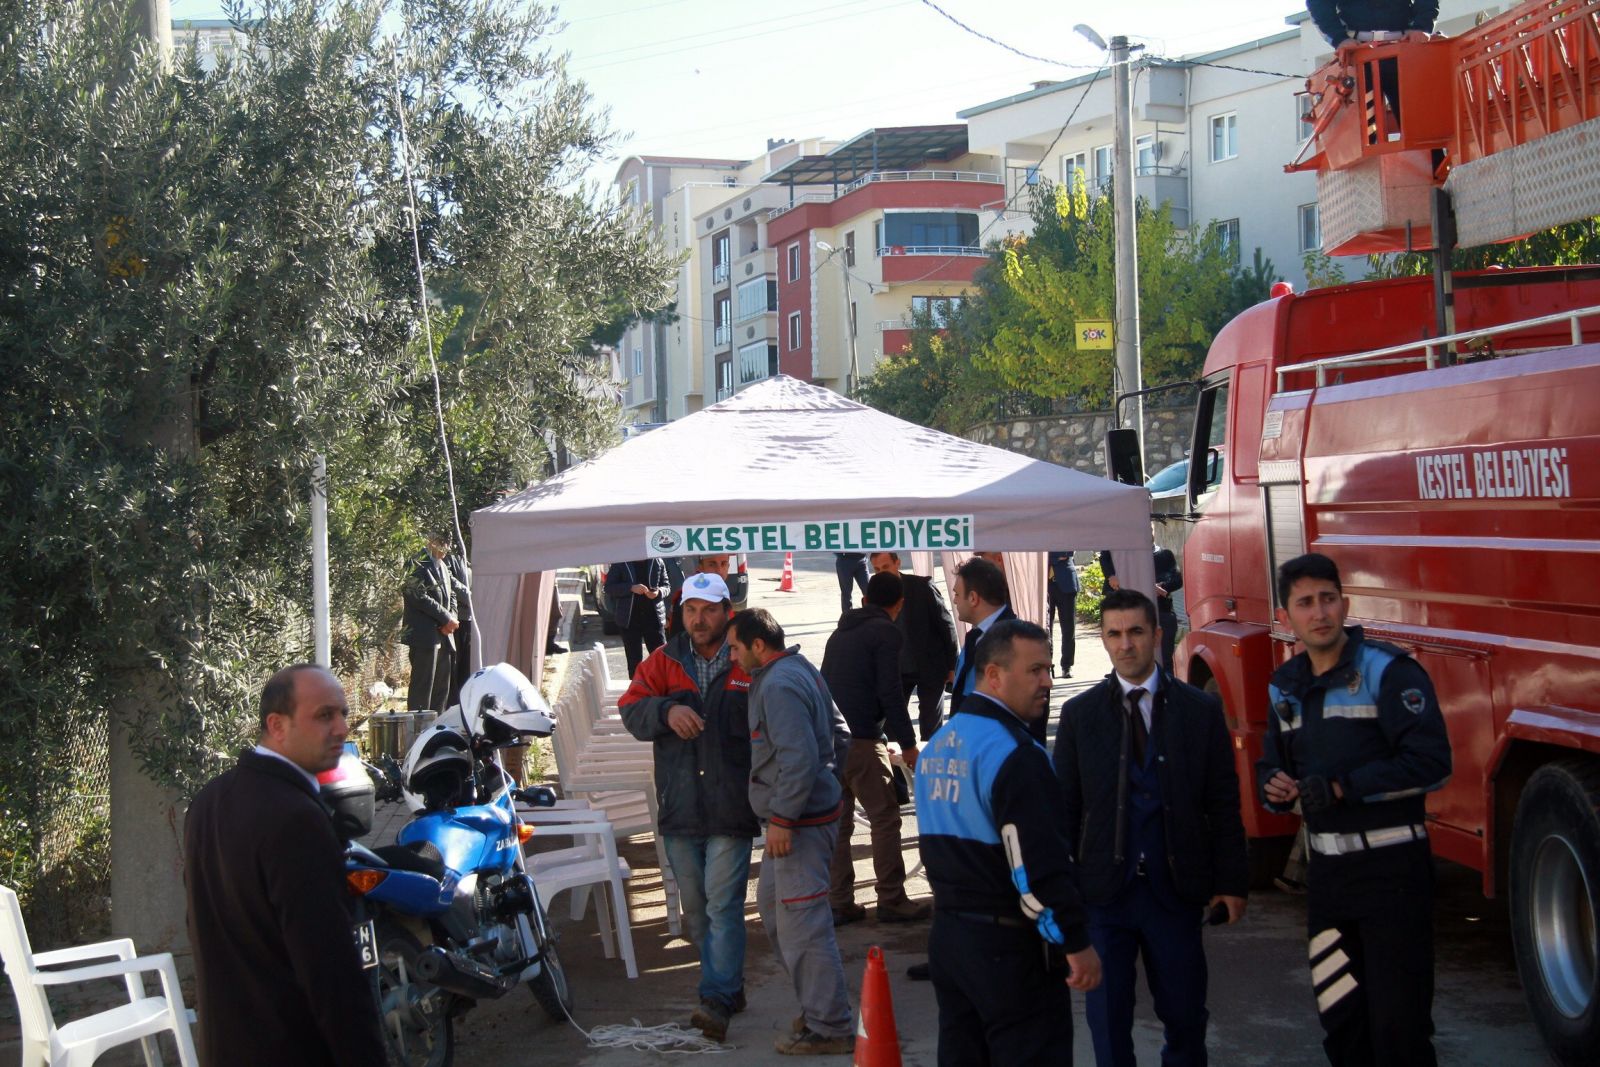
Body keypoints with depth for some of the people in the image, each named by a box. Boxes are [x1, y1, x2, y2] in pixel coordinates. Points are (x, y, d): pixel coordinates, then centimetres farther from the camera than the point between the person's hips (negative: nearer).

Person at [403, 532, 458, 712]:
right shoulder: (419, 566, -10)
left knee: (442, 689, 10)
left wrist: (451, 619, 3)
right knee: (423, 685, -7)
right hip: (425, 635, -9)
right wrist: (446, 618, -14)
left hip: (444, 635, 9)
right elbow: (420, 598, -17)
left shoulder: (443, 567, 20)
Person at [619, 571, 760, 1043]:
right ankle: (729, 987, 27)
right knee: (695, 909, 13)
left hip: (731, 809, -5)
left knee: (723, 905, -9)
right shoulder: (664, 662, 10)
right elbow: (631, 709, -1)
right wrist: (667, 710, -18)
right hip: (679, 809, 5)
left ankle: (717, 1000, -9)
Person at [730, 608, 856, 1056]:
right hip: (810, 811, 11)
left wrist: (782, 818, -22)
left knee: (801, 923, -6)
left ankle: (829, 1028, 0)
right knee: (771, 905, 20)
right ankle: (818, 1004, 27)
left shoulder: (779, 686, -18)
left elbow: (798, 758, -26)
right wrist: (827, 777, 23)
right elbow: (839, 733, 21)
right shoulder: (801, 671, 14)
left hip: (800, 820, -11)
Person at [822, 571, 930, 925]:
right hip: (862, 740, -8)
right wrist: (908, 744, -6)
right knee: (885, 817, 1)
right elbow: (890, 693, -12)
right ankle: (891, 901, 2)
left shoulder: (841, 632, 20)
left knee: (838, 821, 11)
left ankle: (839, 903, 12)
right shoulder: (886, 633, -4)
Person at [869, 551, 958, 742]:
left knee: (931, 729, 7)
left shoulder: (922, 586, -12)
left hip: (930, 668, -2)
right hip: (895, 671, 2)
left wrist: (952, 667, -6)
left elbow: (947, 626, -7)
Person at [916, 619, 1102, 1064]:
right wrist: (1077, 942, -16)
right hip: (1008, 944, -9)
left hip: (948, 935, 9)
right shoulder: (1012, 753, -18)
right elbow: (1039, 863, -22)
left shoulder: (937, 746, 11)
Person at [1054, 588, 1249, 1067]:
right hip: (1104, 887, 0)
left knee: (1184, 1011, 9)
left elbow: (1224, 803, 2)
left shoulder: (1200, 710, 1)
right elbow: (1064, 806, 3)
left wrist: (1231, 881, -1)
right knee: (1107, 1016, 5)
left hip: (1177, 888, 0)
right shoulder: (1079, 714, 2)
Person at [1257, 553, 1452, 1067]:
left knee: (1397, 1025, -5)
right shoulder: (1285, 687, 12)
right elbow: (1272, 762, 22)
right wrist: (1275, 785, -2)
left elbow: (1430, 763, -17)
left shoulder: (1388, 671, -10)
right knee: (1340, 1021, 14)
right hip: (1327, 870, 7)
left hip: (1391, 869, -7)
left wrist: (1343, 787, -19)